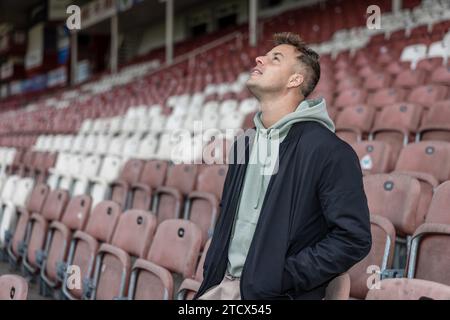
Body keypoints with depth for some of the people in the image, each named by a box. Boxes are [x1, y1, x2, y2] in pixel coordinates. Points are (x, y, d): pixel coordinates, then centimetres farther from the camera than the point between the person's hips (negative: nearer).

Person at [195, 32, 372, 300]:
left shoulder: (329, 151, -12)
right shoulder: (245, 143, 11)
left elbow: (354, 238, -15)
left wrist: (282, 280, -16)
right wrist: (211, 275, 8)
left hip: (273, 293, -6)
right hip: (223, 285, 6)